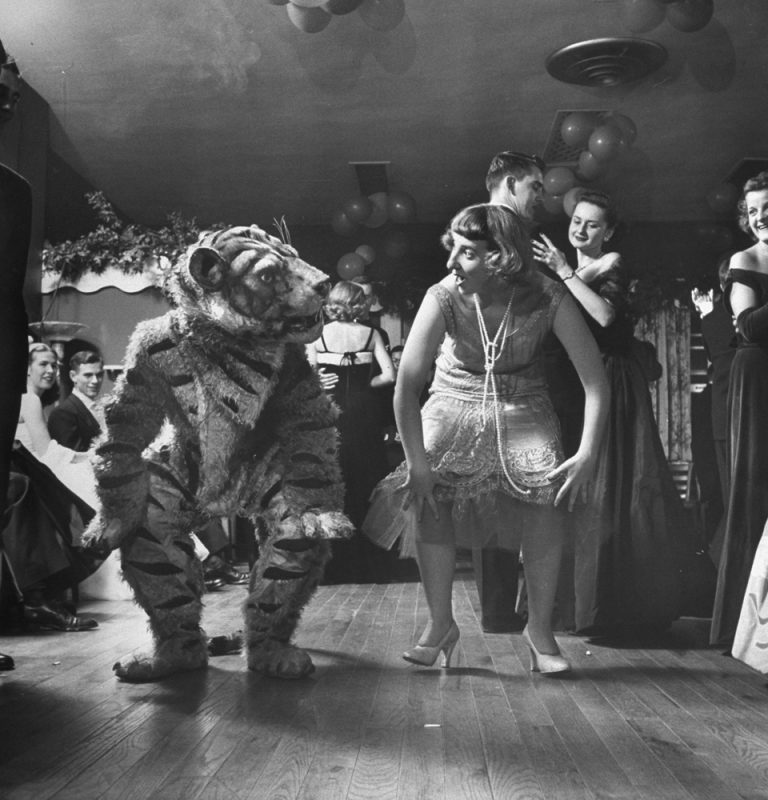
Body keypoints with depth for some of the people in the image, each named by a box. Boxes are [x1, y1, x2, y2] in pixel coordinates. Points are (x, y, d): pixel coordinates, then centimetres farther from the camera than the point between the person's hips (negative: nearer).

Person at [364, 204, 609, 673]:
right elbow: (407, 383, -24)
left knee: (550, 492, -25)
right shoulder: (444, 298, -21)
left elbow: (595, 377, -20)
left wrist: (588, 454, -28)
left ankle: (540, 629, -7)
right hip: (455, 405, 1)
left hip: (523, 409, 0)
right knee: (430, 496, -23)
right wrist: (417, 462, -28)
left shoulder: (546, 298, -21)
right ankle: (441, 623, -4)